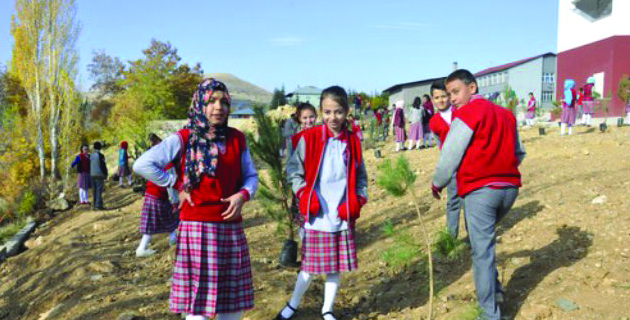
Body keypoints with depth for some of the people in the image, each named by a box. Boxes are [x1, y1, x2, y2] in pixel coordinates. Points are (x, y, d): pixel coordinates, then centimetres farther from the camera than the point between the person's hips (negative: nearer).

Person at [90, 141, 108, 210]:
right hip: (99, 175, -7)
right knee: (99, 190, -6)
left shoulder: (91, 155, 9)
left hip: (92, 175, 7)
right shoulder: (100, 155, -12)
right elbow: (103, 166, -12)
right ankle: (98, 205, -10)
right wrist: (105, 174, -2)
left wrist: (91, 174, 18)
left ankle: (94, 204, 15)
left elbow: (89, 166, 12)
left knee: (94, 190, 12)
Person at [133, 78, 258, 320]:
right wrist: (178, 185, -8)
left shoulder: (237, 139, 8)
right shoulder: (183, 139, -5)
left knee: (232, 298, 11)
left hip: (231, 227, 4)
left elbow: (251, 176, 13)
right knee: (199, 295, 1)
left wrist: (243, 194, -8)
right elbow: (142, 164, -11)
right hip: (197, 226, -4)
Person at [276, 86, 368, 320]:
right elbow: (293, 169, -1)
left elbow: (360, 176, 12)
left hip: (343, 216, 3)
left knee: (337, 266, 10)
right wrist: (304, 194, -11)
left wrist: (358, 199, -1)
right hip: (316, 215, -3)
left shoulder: (352, 142, 3)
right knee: (310, 266, 6)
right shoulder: (309, 138, -6)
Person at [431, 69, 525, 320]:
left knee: (482, 252, -1)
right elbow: (519, 153, 21)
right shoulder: (505, 113, 15)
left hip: (480, 189, -7)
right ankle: (494, 289, 26)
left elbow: (450, 155, -5)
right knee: (485, 238, 26)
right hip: (510, 187, 7)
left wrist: (437, 184, 10)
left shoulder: (467, 114, -6)